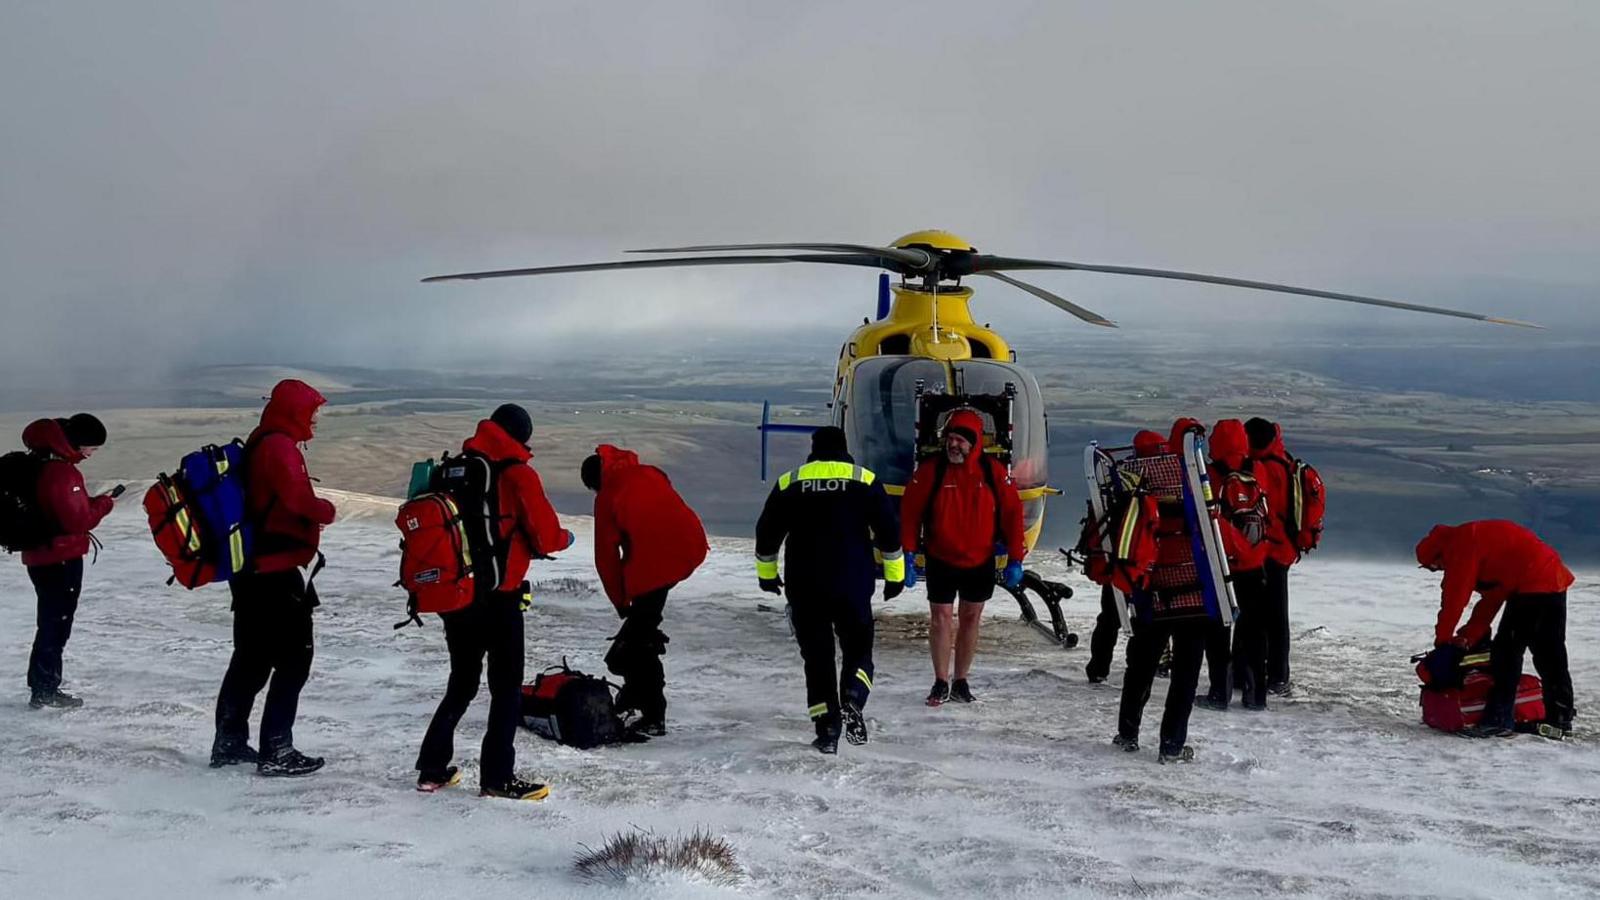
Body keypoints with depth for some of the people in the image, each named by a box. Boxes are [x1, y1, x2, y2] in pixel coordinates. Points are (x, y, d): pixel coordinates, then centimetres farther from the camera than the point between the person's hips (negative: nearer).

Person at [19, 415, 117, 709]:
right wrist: (104, 505, -9)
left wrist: (94, 502, 3)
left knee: (52, 622, 19)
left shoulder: (43, 463, 10)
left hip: (40, 556, 10)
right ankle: (45, 691, 5)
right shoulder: (61, 472, -22)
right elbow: (77, 520, -23)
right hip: (61, 559, -10)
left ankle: (42, 686, 26)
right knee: (57, 622, 0)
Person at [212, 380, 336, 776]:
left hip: (253, 572, 10)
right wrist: (325, 509, -7)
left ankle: (229, 743, 25)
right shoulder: (280, 447, -16)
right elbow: (299, 499, -26)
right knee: (294, 659, -4)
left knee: (252, 658, 18)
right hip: (281, 573, -10)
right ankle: (276, 751, -5)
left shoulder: (258, 445, 16)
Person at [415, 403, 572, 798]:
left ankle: (432, 768, 19)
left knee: (461, 683, 19)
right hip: (498, 598, -6)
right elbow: (544, 536, -9)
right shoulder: (518, 474, -10)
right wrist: (566, 538, 12)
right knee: (507, 687, 4)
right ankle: (497, 777, 1)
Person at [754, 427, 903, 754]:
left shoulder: (789, 482, 4)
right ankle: (853, 697, -16)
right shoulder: (864, 480, 2)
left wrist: (767, 573, 23)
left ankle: (826, 729, 2)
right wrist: (895, 575, 10)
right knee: (858, 648, 12)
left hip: (804, 587, 1)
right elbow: (889, 531, 1)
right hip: (853, 585, -1)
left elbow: (767, 533, 9)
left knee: (817, 656, 8)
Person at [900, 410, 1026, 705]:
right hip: (940, 560, -2)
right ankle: (941, 683, 12)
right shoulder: (930, 469, -10)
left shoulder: (993, 471, -7)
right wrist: (908, 553, -10)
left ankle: (960, 682, 22)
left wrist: (1015, 559, -3)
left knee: (971, 618, 10)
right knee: (940, 618, 0)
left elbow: (1012, 513, -2)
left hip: (980, 562, 2)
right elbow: (910, 511, -6)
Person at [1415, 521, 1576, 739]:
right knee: (1549, 655, 15)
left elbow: (1455, 596, -11)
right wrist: (1466, 638, 13)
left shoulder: (1462, 543, -8)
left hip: (1533, 585, -10)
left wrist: (1443, 638, -2)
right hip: (1554, 581, 10)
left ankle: (1498, 719, -8)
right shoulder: (1476, 539, 21)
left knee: (1507, 649, -7)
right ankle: (1560, 721, 22)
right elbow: (1491, 600, 18)